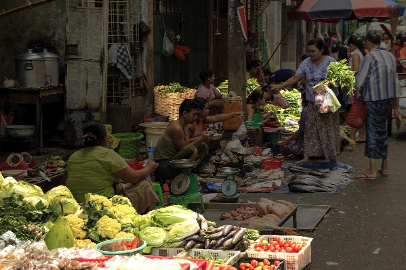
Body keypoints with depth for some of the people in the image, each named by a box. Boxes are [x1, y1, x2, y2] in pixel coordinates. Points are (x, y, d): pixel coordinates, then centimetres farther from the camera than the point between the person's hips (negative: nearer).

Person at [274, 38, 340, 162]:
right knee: (310, 128, 1)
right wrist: (279, 87, -6)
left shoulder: (330, 62, -6)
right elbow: (295, 78, 2)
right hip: (312, 102, 3)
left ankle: (332, 156, 10)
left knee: (329, 128, 0)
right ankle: (308, 155, 4)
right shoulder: (306, 63, 2)